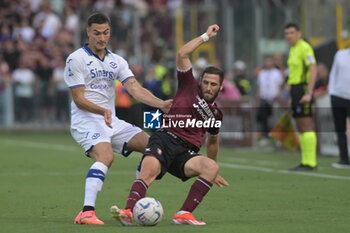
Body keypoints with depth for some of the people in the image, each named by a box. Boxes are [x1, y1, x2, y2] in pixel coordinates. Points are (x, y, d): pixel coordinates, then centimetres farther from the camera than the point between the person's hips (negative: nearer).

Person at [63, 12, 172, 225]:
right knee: (106, 156, -33)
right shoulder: (76, 59, -5)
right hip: (86, 121, -7)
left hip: (112, 122, 7)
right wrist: (102, 111, -28)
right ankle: (87, 212, -41)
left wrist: (160, 103, -17)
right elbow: (79, 99, -10)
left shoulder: (117, 61, 13)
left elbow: (135, 89, 0)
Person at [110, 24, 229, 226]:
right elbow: (182, 55, 2)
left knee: (212, 167, -27)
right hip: (165, 139, -4)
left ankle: (184, 214, -31)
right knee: (149, 170, -34)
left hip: (186, 153, 4)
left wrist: (213, 173, 47)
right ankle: (129, 212, -54)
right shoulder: (190, 87, 13)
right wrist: (206, 36, 8)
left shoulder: (215, 113, 25)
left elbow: (212, 141, 42)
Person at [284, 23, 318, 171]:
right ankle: (306, 162, 11)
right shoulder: (293, 50, 18)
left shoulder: (305, 48, -11)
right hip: (295, 89, 10)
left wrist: (309, 93, -25)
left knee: (306, 127, -10)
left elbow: (313, 70, -19)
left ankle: (310, 163, -10)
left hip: (303, 89, -10)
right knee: (301, 129, 9)